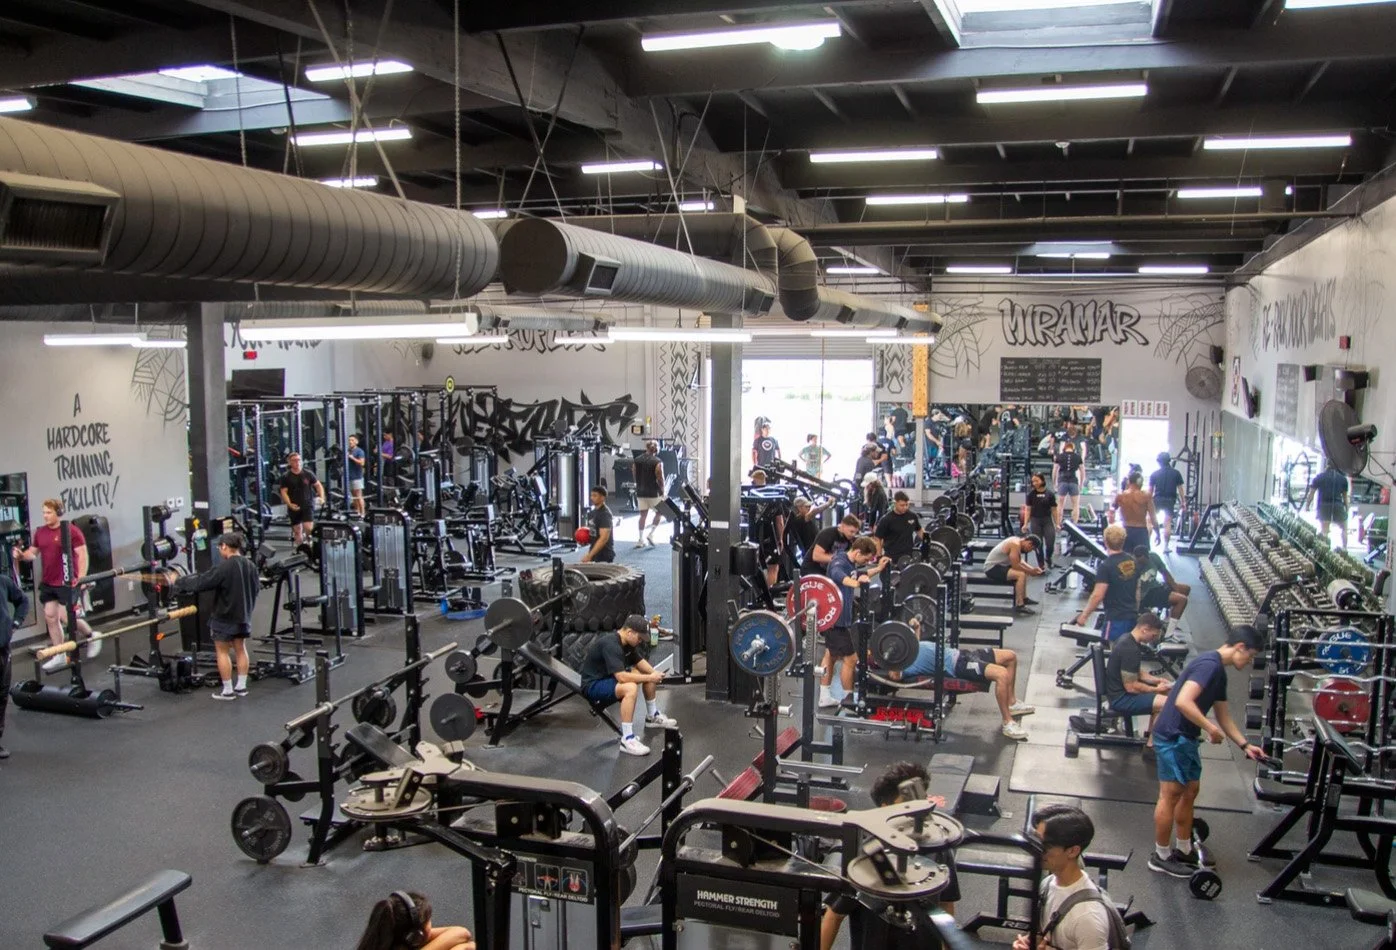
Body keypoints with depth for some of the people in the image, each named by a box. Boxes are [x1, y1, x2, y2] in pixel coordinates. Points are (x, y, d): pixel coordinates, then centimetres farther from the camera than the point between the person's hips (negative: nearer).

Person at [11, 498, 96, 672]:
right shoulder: (40, 532, 8)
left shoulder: (71, 531, -11)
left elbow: (82, 555, -12)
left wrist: (81, 578, -19)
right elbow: (33, 552, 16)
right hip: (47, 583, 7)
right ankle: (60, 657, 16)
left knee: (66, 616, -11)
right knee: (50, 616, 7)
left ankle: (92, 637, 16)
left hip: (67, 582, -7)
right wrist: (21, 555, -7)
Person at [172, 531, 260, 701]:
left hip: (224, 617, -7)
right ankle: (241, 686, 20)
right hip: (244, 616, 7)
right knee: (240, 649, 16)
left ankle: (227, 690, 6)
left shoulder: (223, 567, -22)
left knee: (222, 651, 4)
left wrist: (179, 583, -4)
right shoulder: (250, 566, 1)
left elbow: (201, 582, -18)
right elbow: (256, 587, 12)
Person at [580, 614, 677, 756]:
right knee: (630, 688, -35)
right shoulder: (610, 645, -29)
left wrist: (654, 673, -3)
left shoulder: (626, 642, 1)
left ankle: (653, 716, 29)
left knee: (648, 672, 13)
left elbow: (639, 661, 16)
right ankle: (627, 740, -31)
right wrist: (650, 678, -26)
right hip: (592, 684, -10)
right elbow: (622, 677, -35)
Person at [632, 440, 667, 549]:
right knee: (659, 512, 13)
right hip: (653, 493, -5)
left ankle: (641, 540, 7)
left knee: (643, 515, 9)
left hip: (640, 492, 5)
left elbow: (635, 477, 11)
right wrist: (662, 492, -2)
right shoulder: (657, 462, -11)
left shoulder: (636, 460, 6)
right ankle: (651, 534, 1)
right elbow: (660, 479, -12)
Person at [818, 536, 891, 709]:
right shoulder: (839, 562, -22)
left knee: (831, 655, 17)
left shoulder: (851, 564, 6)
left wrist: (878, 569, 28)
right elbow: (838, 575, -48)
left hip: (841, 617, 10)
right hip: (836, 619, -10)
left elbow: (858, 575, 30)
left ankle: (825, 697, 27)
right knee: (850, 659, -3)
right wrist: (855, 583, -66)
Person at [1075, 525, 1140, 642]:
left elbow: (1097, 596, -19)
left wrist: (1084, 615, -8)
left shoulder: (1107, 566, -17)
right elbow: (1137, 589, 16)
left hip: (1116, 618, -7)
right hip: (1132, 616, 7)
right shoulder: (1133, 561, 6)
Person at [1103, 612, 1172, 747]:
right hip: (1120, 698, -11)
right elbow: (1131, 687, -24)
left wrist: (1157, 680, 8)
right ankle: (1151, 746, -5)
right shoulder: (1130, 650, -26)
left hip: (1120, 690, 11)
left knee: (1166, 693, 17)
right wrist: (1156, 689, -11)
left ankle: (1151, 734, 22)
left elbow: (1136, 673, 19)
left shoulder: (1127, 640, 6)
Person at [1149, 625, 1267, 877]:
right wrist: (1210, 728, -22)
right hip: (1172, 737, -10)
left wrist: (1245, 745, 20)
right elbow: (1183, 702, -30)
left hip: (1185, 738, 10)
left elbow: (1223, 715, 23)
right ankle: (1161, 857, 9)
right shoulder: (1209, 664, -19)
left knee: (1190, 790, 18)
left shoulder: (1219, 672, 14)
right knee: (1171, 795, -1)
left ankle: (1183, 850, 31)